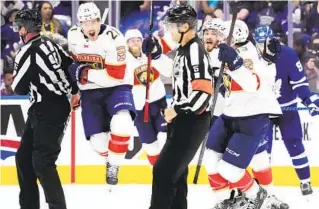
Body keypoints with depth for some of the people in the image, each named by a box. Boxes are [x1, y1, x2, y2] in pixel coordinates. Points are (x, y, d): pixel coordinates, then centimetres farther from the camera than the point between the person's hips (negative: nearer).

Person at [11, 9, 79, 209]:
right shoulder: (49, 44, 9)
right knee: (24, 157, 13)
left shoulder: (28, 52, -18)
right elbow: (71, 65, 20)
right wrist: (75, 91, 31)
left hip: (49, 111, -10)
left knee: (42, 162, -13)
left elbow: (20, 89, -12)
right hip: (43, 109, 10)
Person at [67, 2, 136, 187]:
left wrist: (85, 74, -24)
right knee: (98, 141, -4)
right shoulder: (73, 35, -4)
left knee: (122, 124, -32)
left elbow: (116, 76, -27)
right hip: (90, 92, 4)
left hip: (116, 88, -4)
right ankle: (111, 158, 33)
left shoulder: (113, 38, -23)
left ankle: (114, 165, -9)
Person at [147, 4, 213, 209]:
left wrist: (176, 110, -22)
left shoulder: (195, 51, -19)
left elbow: (203, 92, -27)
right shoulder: (184, 49, 12)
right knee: (175, 170, 18)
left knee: (164, 171, -11)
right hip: (184, 119, 11)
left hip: (193, 121, -11)